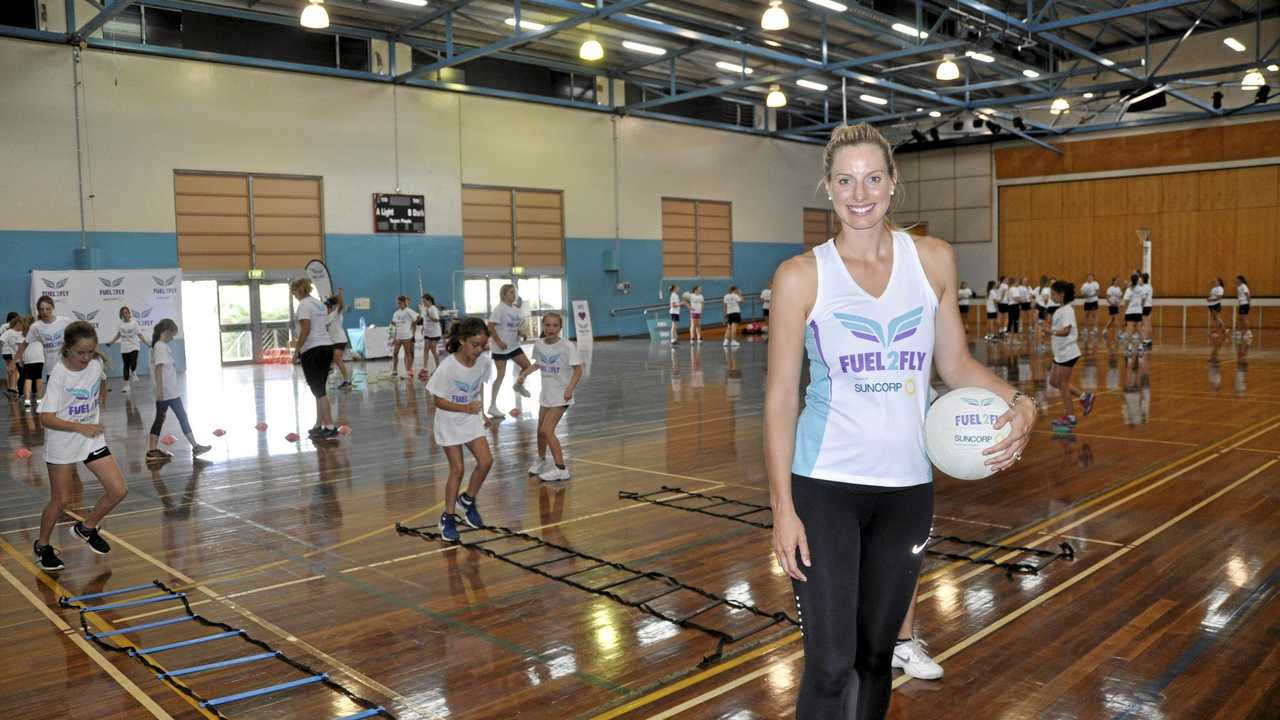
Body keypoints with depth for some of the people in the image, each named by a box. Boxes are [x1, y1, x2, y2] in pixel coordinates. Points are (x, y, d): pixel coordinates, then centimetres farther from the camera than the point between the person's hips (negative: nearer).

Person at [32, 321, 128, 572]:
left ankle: (86, 528, 23)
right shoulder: (59, 374, -21)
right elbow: (46, 418, -25)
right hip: (62, 441, -5)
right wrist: (80, 427, -33)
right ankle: (43, 545, 28)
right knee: (61, 500, 3)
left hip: (92, 436, 5)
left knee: (118, 490, -2)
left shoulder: (96, 363, -6)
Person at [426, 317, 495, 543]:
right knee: (457, 469, -2)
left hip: (472, 418, 4)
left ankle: (467, 500, 19)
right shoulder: (447, 368, -28)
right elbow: (439, 401, -22)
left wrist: (481, 413, 5)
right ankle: (448, 518, 15)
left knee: (486, 461, -6)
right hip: (449, 422, -4)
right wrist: (466, 408, -34)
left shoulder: (483, 362, -13)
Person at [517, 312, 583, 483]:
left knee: (546, 430, -16)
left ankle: (561, 469, -7)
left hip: (561, 395, -6)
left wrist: (570, 389, -29)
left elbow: (578, 369, -17)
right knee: (541, 430, 17)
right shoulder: (539, 344, -1)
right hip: (546, 394, 6)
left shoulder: (567, 346, -18)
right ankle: (541, 461, 42)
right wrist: (524, 373, 2)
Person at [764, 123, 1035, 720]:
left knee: (875, 654, 16)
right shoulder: (801, 276, -5)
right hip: (823, 487, -3)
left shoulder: (934, 260, 3)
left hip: (907, 487, 3)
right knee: (831, 665, -5)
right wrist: (782, 507, -9)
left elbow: (955, 363, 11)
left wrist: (1017, 402, -9)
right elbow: (780, 398, -5)